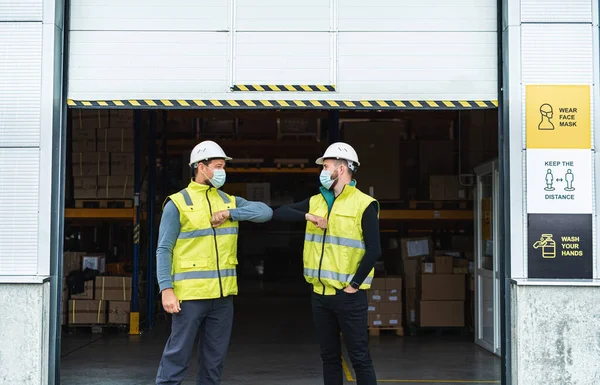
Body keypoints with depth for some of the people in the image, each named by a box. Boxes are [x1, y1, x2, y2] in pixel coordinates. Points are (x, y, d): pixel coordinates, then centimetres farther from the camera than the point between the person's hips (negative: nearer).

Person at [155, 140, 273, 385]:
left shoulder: (229, 201, 13)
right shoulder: (178, 204, -3)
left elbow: (265, 211, 1)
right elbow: (164, 250, -6)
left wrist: (230, 213, -11)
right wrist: (166, 289, -16)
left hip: (223, 295, 5)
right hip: (190, 294, -5)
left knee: (214, 360, 13)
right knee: (177, 357, -2)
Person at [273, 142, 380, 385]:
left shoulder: (364, 204, -8)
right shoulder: (316, 202, 11)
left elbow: (374, 250, -12)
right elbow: (279, 214, 6)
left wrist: (354, 284, -13)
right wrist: (308, 216, -9)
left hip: (348, 296, -6)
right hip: (320, 294, 6)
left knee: (360, 358, 0)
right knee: (329, 357, 14)